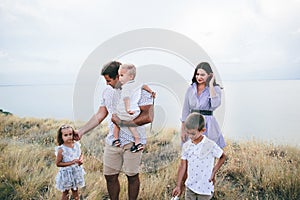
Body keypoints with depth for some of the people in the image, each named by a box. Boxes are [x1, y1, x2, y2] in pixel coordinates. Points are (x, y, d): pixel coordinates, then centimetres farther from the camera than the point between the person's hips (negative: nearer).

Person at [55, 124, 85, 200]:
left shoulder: (76, 145, -8)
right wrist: (72, 162, -24)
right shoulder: (61, 150, -22)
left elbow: (81, 154, 9)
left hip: (76, 172, 4)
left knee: (75, 191, 22)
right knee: (65, 192, 14)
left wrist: (81, 160, -14)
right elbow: (58, 163, -18)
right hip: (66, 174, -4)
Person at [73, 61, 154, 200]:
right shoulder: (107, 91, 9)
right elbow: (99, 115, 14)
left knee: (132, 176, 8)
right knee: (110, 176, 11)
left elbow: (148, 117, -20)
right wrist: (81, 131, 7)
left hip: (132, 141, -5)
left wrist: (122, 122, -20)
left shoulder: (140, 90, -12)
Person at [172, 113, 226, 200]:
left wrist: (213, 172, -6)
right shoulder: (186, 146, -5)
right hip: (190, 186, 4)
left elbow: (223, 157, 0)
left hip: (205, 187, -4)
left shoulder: (211, 145, -17)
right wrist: (178, 186, 3)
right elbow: (183, 166, 1)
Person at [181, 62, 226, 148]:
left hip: (208, 125, -3)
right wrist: (183, 130, 6)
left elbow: (215, 104, -22)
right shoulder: (190, 89, 7)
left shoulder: (215, 89, -2)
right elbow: (185, 110, 8)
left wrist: (210, 85, -16)